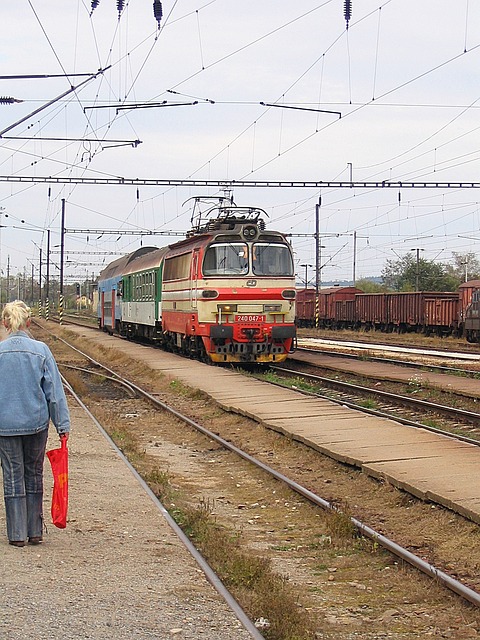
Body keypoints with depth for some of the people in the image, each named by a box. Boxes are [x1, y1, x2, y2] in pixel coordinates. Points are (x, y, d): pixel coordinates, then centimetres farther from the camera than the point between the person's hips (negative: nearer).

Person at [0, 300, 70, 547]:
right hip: (36, 422, 1)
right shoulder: (41, 350, -6)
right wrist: (63, 424, 3)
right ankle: (35, 531, 19)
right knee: (34, 475, 14)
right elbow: (54, 390, -3)